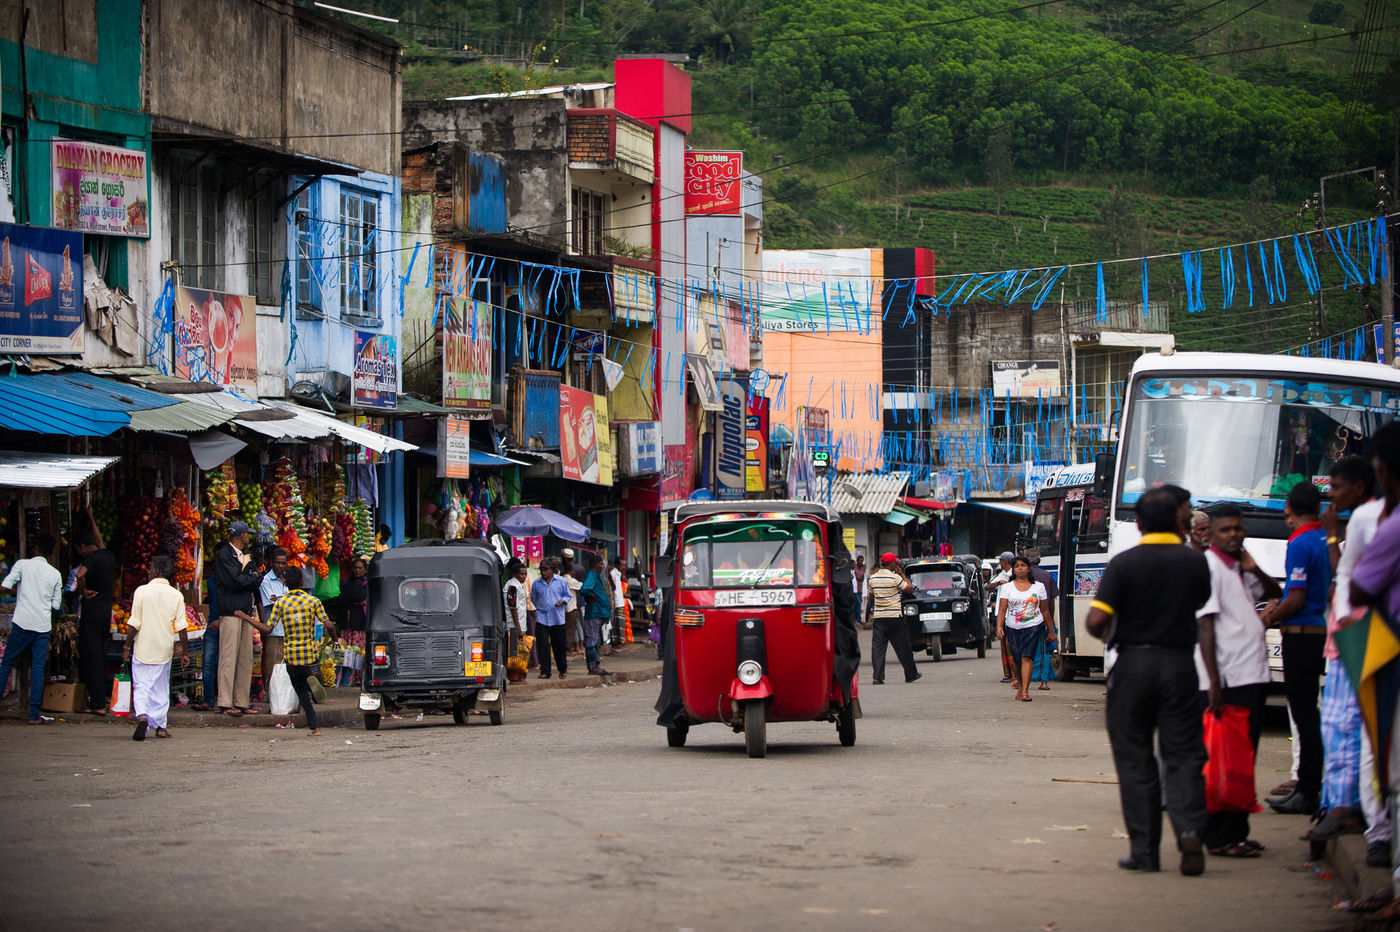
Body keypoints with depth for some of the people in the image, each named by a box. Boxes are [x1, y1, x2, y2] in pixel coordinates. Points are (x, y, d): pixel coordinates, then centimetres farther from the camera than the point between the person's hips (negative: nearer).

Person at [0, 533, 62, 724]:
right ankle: (34, 714, -2)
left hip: (22, 622, -2)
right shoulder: (55, 574, 7)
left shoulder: (22, 565, -1)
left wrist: (18, 592, 12)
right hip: (43, 625, 2)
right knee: (38, 668, 1)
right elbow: (56, 605, 9)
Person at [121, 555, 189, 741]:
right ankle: (161, 726, 19)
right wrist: (185, 652, 5)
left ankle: (141, 715, -26)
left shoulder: (142, 591, -7)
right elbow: (181, 627, -2)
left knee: (141, 686, -1)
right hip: (164, 649, 2)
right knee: (161, 689, 15)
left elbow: (134, 623, -8)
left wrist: (127, 646, 1)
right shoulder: (176, 595, -1)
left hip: (143, 648, -2)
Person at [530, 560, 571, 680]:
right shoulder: (537, 583, 7)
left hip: (557, 619, -1)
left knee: (559, 645, 7)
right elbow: (533, 598, 20)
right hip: (541, 619, 1)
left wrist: (562, 601, -8)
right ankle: (544, 671, -5)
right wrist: (539, 607, 9)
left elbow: (567, 595, 11)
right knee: (542, 645, -9)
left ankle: (563, 669, 24)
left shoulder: (561, 581, 4)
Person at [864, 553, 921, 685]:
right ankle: (911, 674, 19)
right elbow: (910, 588, -4)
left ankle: (877, 676, -10)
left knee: (878, 648, 1)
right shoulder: (895, 578, -11)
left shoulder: (872, 578, 5)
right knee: (903, 647, 9)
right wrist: (902, 574, 5)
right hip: (894, 617, -3)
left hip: (878, 617, 3)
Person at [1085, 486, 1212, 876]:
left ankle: (1144, 850, 7)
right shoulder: (1195, 561, 0)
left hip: (1134, 664, -2)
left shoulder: (1124, 563, -9)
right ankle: (1190, 830, -17)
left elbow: (1096, 619, -15)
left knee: (1135, 760, 7)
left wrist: (1106, 636, 8)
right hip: (1180, 664, 2)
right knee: (1184, 755, 6)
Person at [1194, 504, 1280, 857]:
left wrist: (1255, 570, 9)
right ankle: (1220, 838, -2)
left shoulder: (1240, 568, 16)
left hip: (1252, 677, 9)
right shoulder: (1209, 567, -10)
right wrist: (1214, 683, -22)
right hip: (1226, 681, -9)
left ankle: (1235, 833, 20)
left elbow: (1273, 593, 32)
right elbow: (1204, 626, -16)